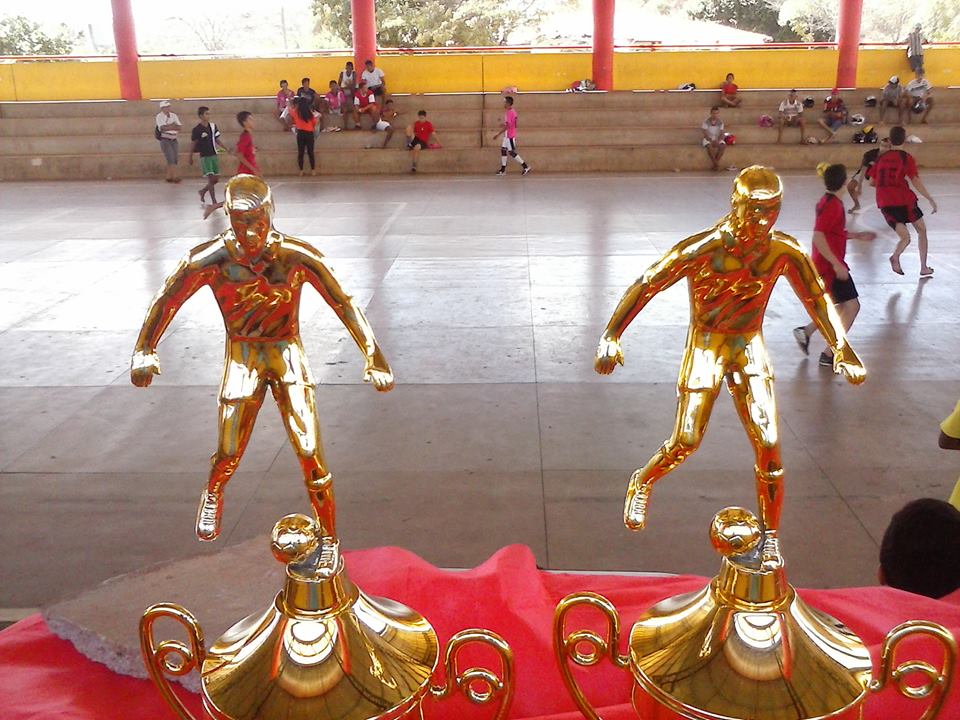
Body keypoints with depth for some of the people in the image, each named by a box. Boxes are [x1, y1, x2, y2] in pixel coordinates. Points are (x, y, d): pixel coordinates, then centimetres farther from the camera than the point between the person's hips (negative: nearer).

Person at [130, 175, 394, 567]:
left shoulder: (296, 255, -18)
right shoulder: (210, 259, -15)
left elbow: (343, 302, -13)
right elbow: (167, 300, -2)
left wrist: (373, 357, -14)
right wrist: (144, 351, -2)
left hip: (287, 352, 0)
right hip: (242, 355, 1)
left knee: (311, 453, -8)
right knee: (229, 453, 2)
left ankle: (329, 542, 9)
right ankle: (213, 494, 41)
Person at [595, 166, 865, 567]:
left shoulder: (784, 251, -9)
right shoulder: (703, 249, -22)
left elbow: (817, 298, 5)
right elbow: (647, 285, -19)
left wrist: (842, 349, 5)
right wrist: (611, 336, -24)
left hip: (750, 347, 3)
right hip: (706, 346, -3)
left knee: (769, 445, -3)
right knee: (686, 443, -4)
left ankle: (770, 538, 14)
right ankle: (642, 483, 29)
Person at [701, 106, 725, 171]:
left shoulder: (720, 122, -1)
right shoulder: (706, 122, -8)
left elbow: (722, 134, -5)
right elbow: (705, 134, -13)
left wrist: (718, 141, -25)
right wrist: (712, 141, -28)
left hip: (717, 139, 3)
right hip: (708, 139, -2)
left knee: (723, 146, -29)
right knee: (709, 146, -36)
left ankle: (714, 163, -20)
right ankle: (716, 163, -22)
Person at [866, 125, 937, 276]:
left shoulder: (881, 158, 10)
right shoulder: (906, 158, -3)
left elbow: (871, 181, 13)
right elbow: (915, 181, -10)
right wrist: (930, 199, -3)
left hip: (884, 203, 4)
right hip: (904, 200, -4)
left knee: (905, 237, 10)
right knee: (921, 230, 17)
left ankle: (895, 256, -23)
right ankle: (924, 267, 13)